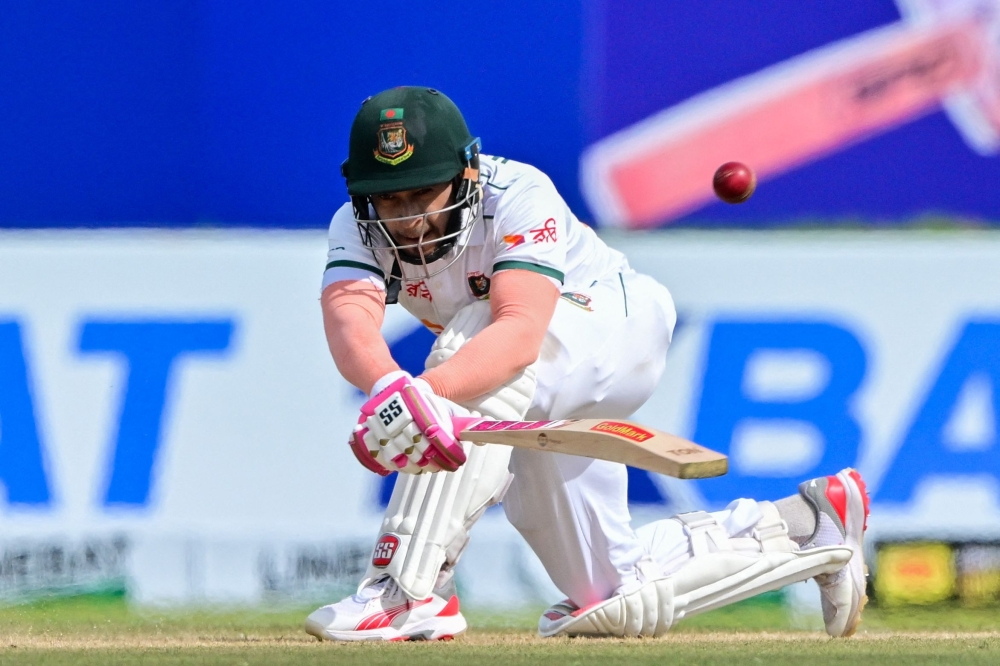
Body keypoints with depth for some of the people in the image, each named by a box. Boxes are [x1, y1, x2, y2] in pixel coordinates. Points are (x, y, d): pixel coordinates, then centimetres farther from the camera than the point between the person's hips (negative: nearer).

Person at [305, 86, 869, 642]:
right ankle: (807, 524, 23)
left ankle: (409, 591, -38)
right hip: (538, 411, 7)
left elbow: (521, 330, -49)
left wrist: (428, 388, -67)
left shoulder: (518, 197, -32)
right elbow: (350, 321, -41)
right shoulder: (358, 228, -19)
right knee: (618, 602, 7)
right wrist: (389, 386, -64)